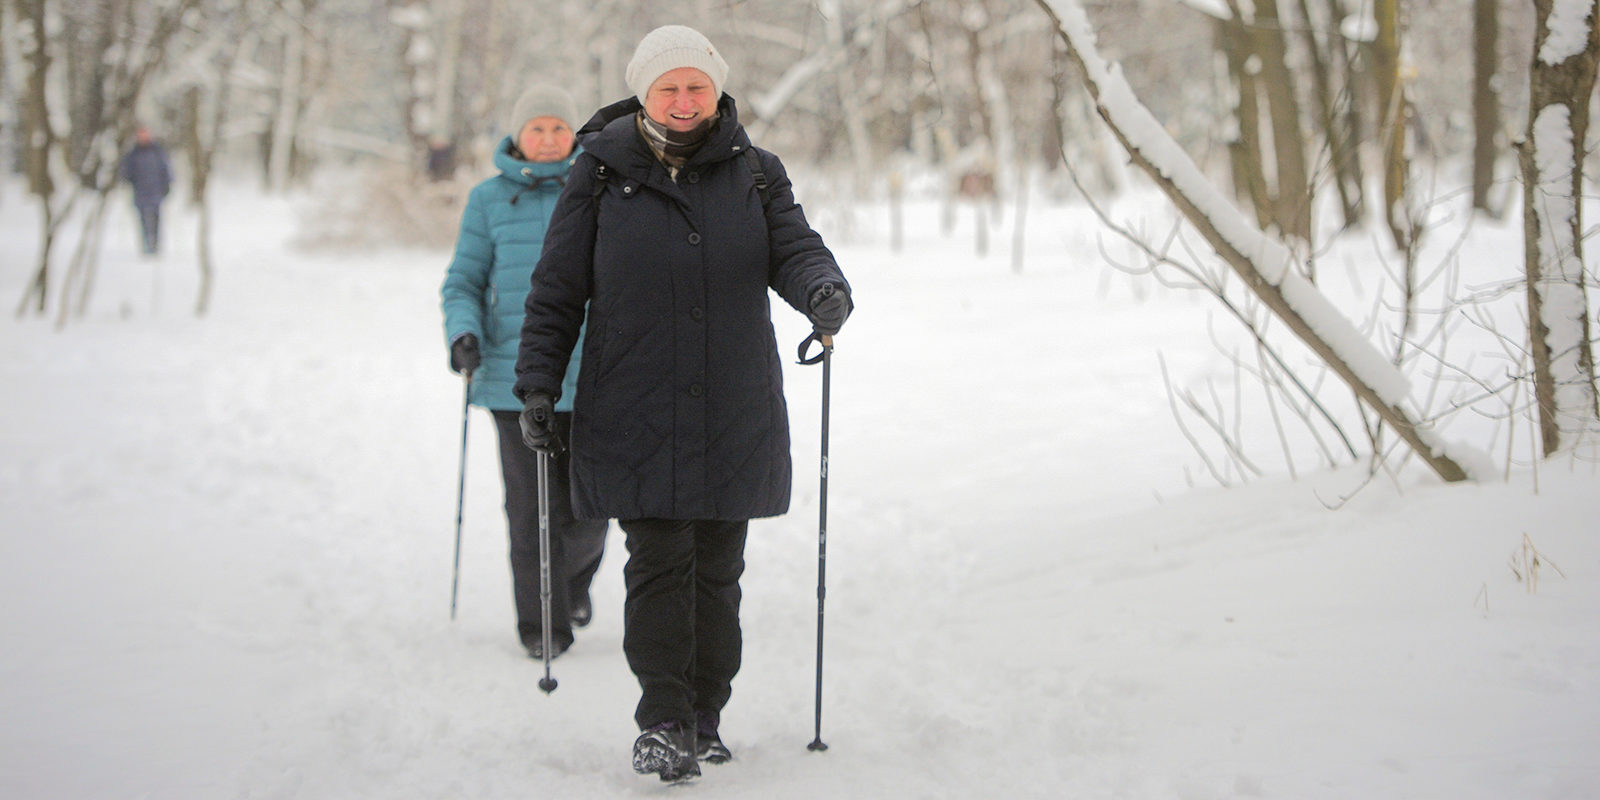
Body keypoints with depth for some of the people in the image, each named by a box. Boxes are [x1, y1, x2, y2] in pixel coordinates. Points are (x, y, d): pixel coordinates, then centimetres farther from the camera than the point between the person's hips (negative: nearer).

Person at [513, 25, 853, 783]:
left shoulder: (755, 173, 7)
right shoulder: (601, 174, 2)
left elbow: (793, 248, -2)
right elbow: (557, 288, 5)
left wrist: (823, 290, -25)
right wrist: (538, 383, -1)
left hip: (736, 414, 2)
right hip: (634, 414, -2)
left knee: (717, 571, 8)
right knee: (659, 563, -8)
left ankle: (703, 720, 20)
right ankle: (663, 724, -2)